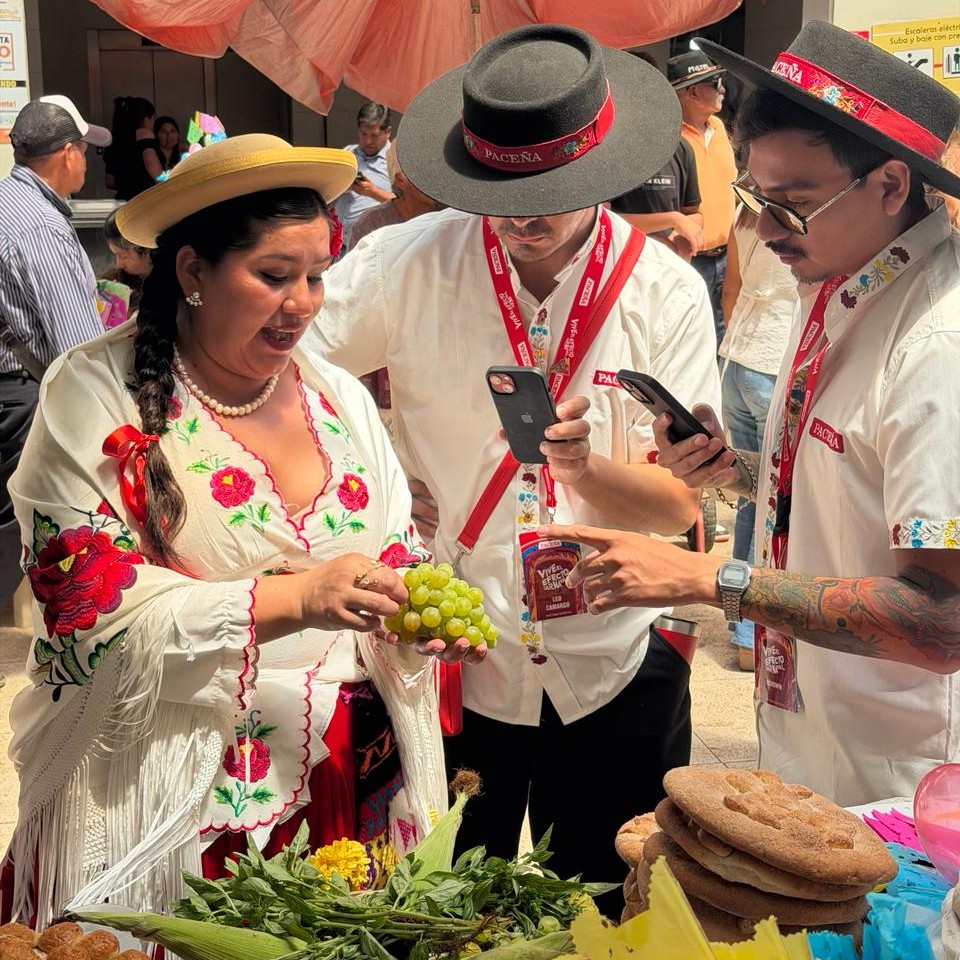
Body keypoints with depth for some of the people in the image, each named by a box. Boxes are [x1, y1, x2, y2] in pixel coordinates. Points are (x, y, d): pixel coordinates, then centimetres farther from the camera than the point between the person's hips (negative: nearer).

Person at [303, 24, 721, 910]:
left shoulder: (667, 293, -7)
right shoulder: (409, 264, -9)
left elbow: (680, 505, -9)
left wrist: (585, 466, -28)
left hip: (613, 671, 1)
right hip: (449, 662, 0)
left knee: (609, 917, 17)